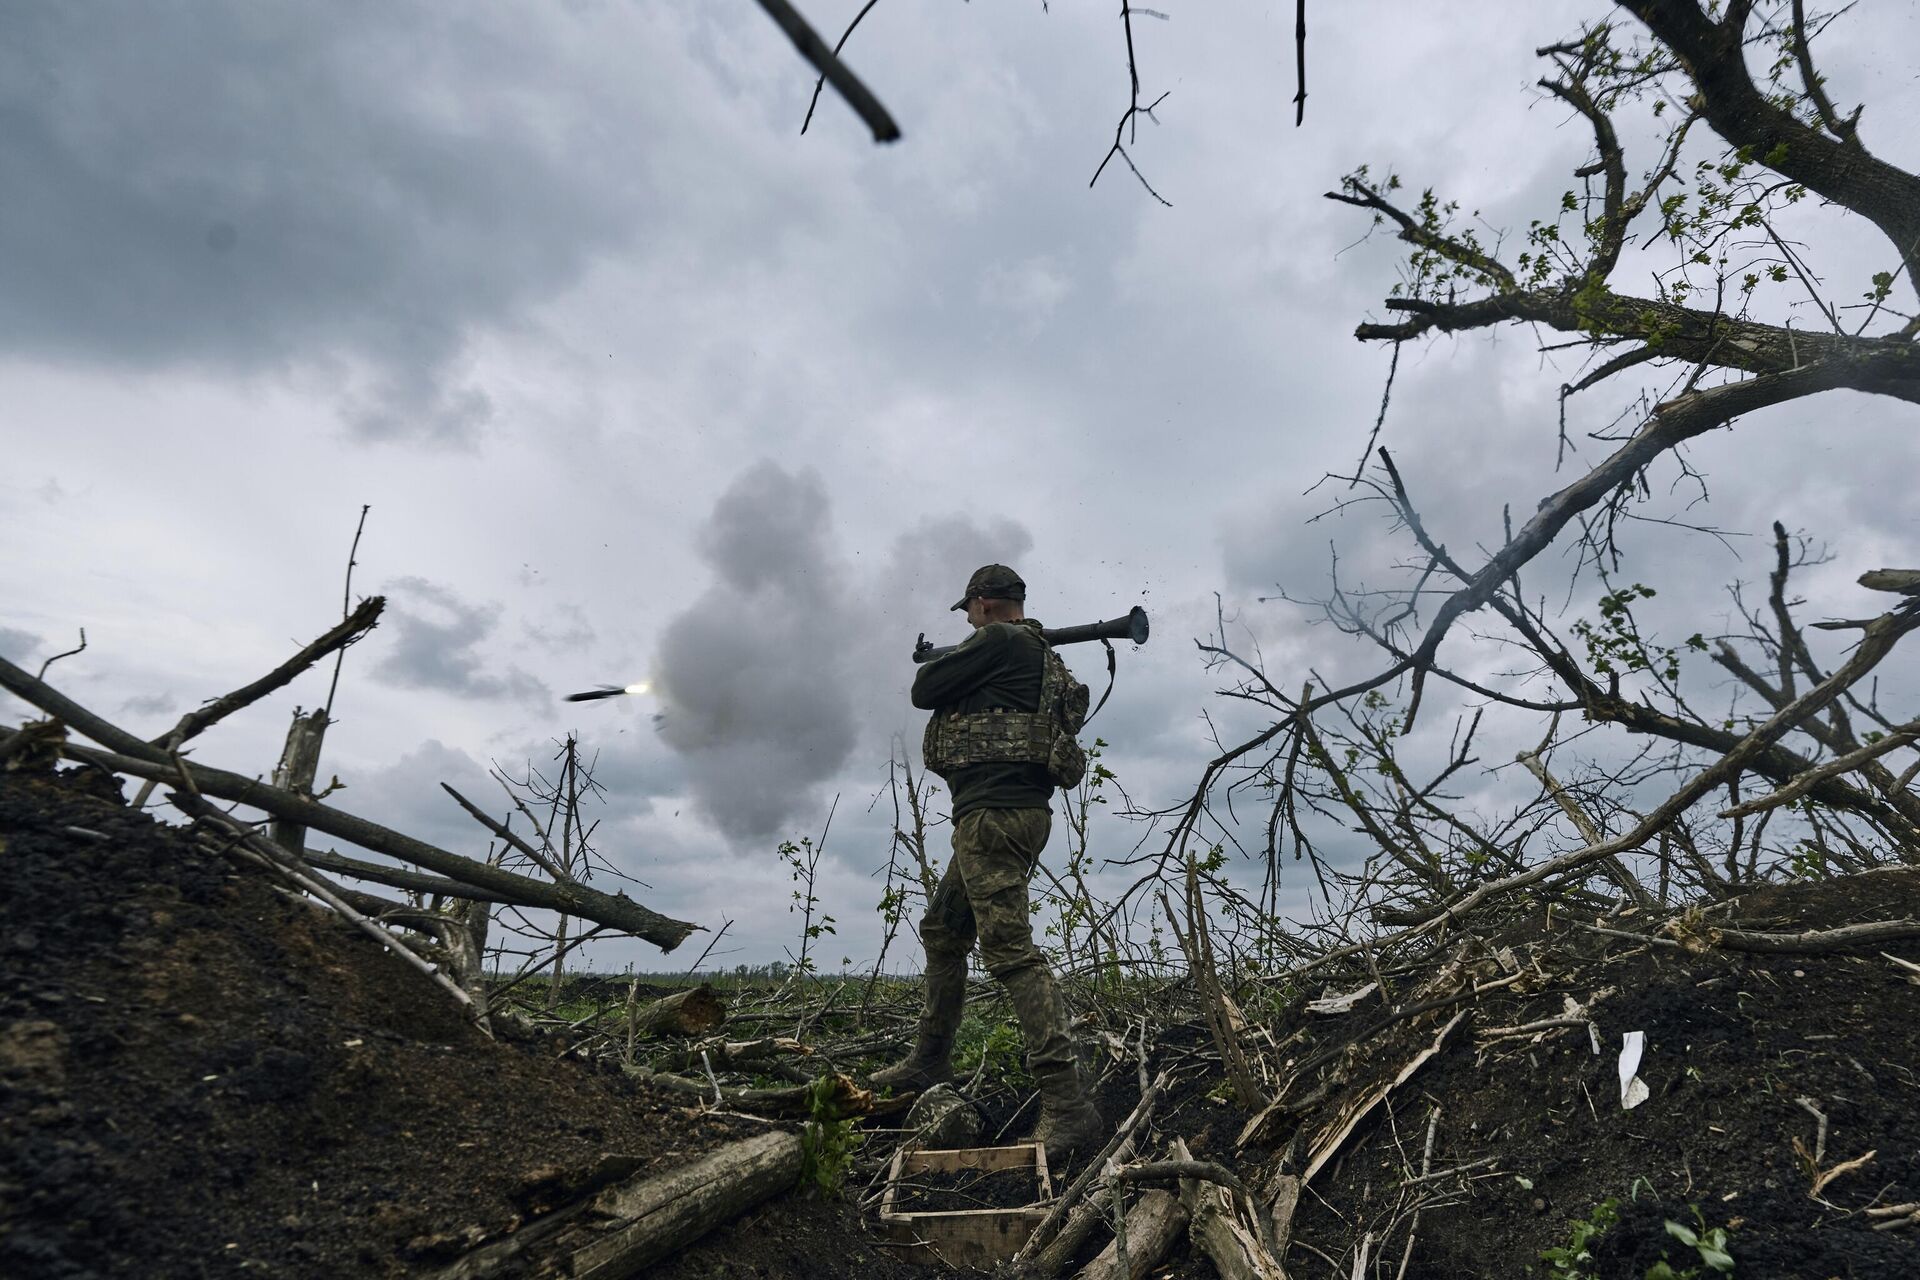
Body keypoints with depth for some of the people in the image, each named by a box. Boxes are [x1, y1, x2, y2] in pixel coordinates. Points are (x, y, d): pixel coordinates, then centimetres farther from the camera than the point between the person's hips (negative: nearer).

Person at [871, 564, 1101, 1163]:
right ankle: (929, 1061, 31)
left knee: (1009, 948, -14)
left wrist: (934, 664, 15)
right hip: (1011, 814, 11)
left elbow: (924, 691, -5)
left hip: (994, 813, -11)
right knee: (942, 931, 20)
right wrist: (961, 667, 25)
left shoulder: (998, 641, -9)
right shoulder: (1044, 654, 20)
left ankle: (1068, 1105, -16)